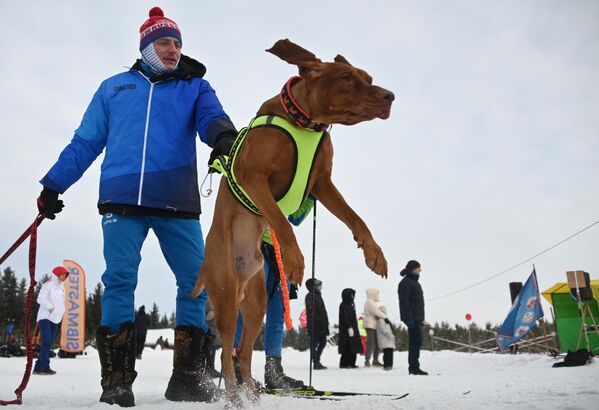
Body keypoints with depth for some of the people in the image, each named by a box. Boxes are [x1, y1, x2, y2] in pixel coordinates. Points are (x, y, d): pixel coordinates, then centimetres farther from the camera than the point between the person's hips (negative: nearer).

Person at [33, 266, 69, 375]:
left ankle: (38, 367, 11)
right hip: (45, 317, -8)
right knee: (47, 341, -16)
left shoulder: (61, 287, 17)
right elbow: (40, 299, -14)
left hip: (55, 318, 8)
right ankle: (45, 367, -17)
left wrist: (62, 311, 6)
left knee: (49, 342, 6)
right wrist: (50, 307, -18)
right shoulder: (48, 285, -5)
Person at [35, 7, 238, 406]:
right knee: (119, 279, -8)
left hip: (178, 201, 0)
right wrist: (53, 185, 17)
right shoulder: (114, 87, 20)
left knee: (197, 279, -5)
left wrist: (223, 136, -29)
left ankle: (188, 374, 5)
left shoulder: (194, 86, 17)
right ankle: (117, 378, 0)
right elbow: (85, 142, 21)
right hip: (122, 198, 0)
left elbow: (212, 117, -5)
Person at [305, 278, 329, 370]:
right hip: (315, 325, -10)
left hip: (321, 325, 10)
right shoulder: (310, 296, -10)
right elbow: (311, 312, -18)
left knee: (323, 342, 13)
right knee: (314, 343, -4)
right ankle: (316, 362, 0)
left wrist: (325, 324, 20)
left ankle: (317, 361, 20)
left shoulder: (318, 296, 19)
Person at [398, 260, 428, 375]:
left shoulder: (414, 282, 20)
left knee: (416, 342, 11)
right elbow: (404, 301, -19)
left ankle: (414, 367, 15)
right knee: (415, 342, -11)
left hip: (417, 318, 10)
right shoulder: (406, 282, -12)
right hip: (412, 318, -10)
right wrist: (409, 318, -24)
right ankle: (414, 367, -8)